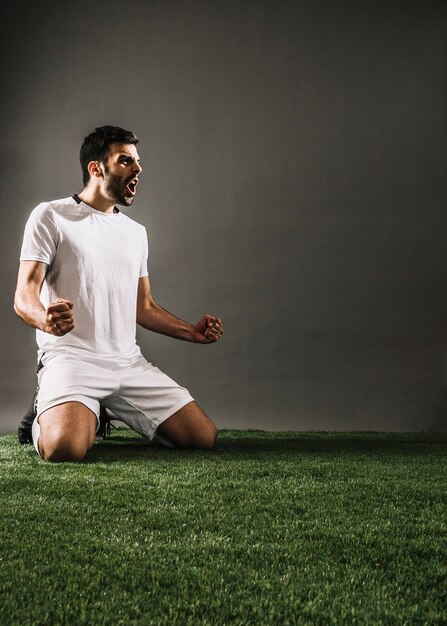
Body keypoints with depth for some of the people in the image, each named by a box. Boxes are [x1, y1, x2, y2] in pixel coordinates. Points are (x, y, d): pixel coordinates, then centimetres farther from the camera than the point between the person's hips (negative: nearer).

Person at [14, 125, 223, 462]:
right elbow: (25, 295, -7)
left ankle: (107, 414, 16)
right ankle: (47, 417, 5)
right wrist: (46, 319, -31)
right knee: (65, 448, -34)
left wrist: (193, 331, 7)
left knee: (204, 438, -5)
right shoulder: (51, 216, 1)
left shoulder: (136, 231, 20)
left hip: (129, 362, 6)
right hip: (70, 356, -6)